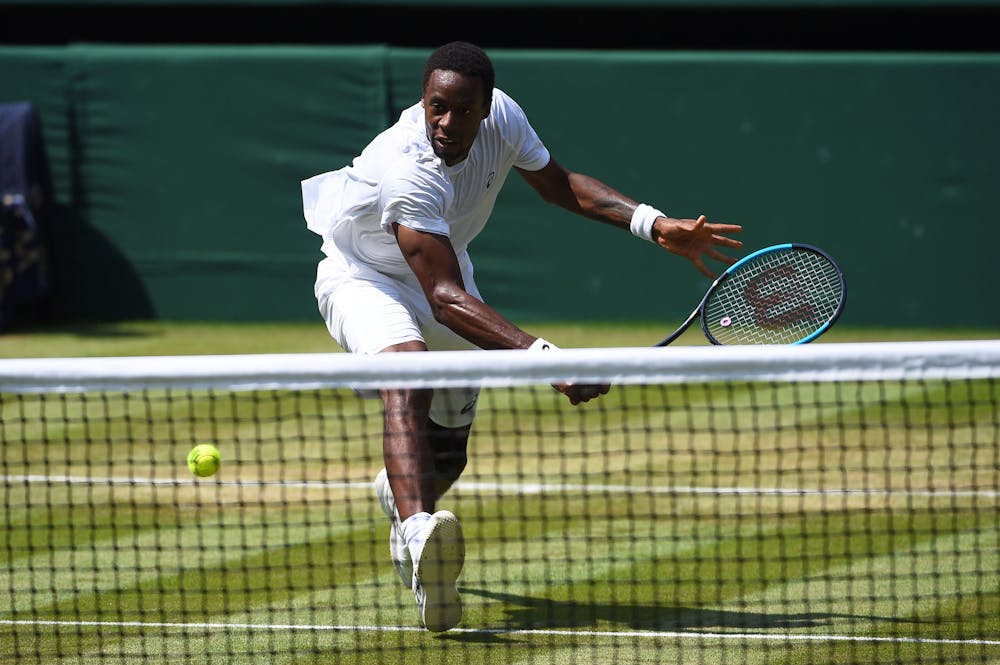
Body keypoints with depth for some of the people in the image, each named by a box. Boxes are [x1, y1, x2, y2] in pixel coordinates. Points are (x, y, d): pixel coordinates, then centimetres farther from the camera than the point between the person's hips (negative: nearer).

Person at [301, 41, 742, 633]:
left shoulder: (502, 117, -20)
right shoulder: (407, 172, -41)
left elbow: (560, 184, 1)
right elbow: (445, 297, -47)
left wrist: (654, 224, -12)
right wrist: (544, 357, -59)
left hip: (445, 269, 7)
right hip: (364, 278, -7)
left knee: (448, 453, 12)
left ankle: (399, 491, 51)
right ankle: (418, 530, -61)